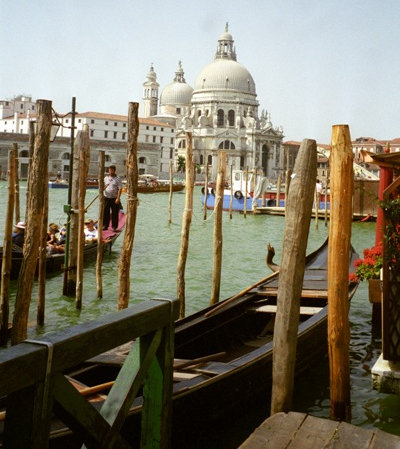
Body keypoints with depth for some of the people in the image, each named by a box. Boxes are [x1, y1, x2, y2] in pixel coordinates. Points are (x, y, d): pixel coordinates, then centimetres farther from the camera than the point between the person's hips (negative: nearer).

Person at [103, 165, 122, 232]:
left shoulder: (118, 179, -3)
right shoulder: (106, 178, 11)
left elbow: (120, 189, -9)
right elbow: (103, 187, 18)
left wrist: (118, 198, -17)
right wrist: (103, 188, -8)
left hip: (114, 198, -4)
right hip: (106, 197, 4)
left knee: (114, 213, 1)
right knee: (105, 212, 6)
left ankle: (114, 227, 10)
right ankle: (105, 225, 15)